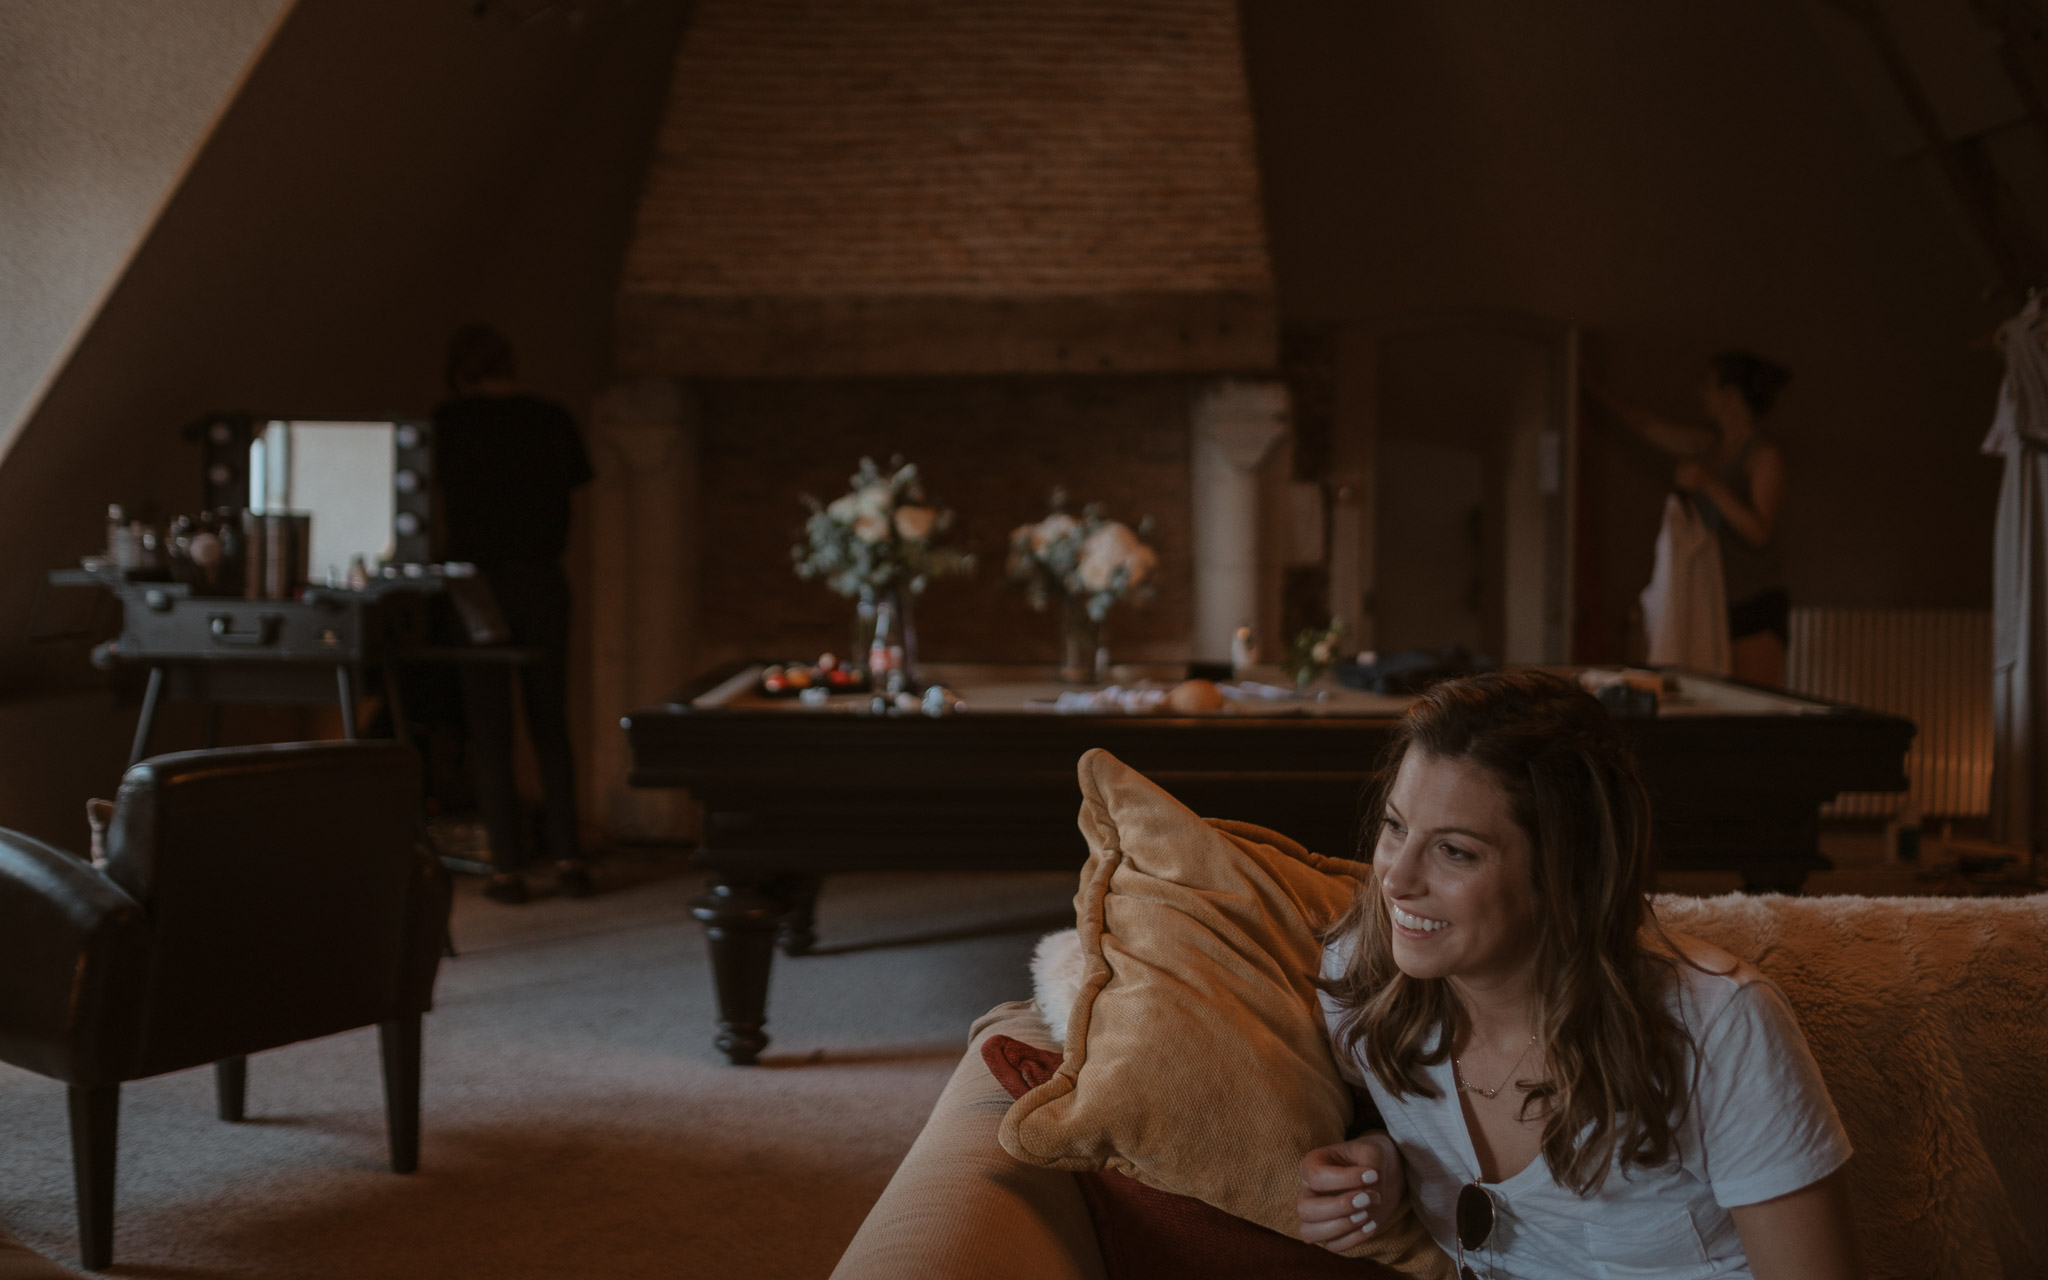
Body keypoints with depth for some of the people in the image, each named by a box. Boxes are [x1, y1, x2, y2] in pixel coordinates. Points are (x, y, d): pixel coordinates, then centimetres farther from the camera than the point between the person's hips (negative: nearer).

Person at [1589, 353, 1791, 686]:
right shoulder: (1710, 445, 13)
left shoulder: (1765, 456, -7)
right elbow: (1648, 427, 24)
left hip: (1755, 604, -7)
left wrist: (1708, 485, -23)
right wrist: (1592, 387, 29)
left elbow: (1758, 532, -16)